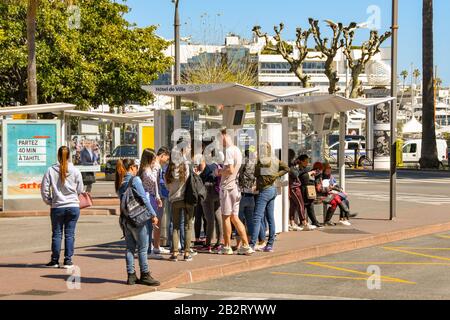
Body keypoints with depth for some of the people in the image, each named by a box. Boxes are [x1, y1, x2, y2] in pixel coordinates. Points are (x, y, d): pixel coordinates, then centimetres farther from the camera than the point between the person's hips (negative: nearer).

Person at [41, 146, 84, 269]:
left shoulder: (51, 170, -6)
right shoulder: (75, 171, -4)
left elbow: (44, 189, -4)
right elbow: (80, 190, 3)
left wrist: (49, 201, 10)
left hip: (57, 207, 0)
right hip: (73, 206, 0)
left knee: (56, 234, 9)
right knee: (70, 234, 6)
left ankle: (55, 260, 14)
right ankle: (68, 261, 7)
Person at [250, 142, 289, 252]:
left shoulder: (262, 160, -15)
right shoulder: (275, 160, 7)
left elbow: (256, 173, -10)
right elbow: (286, 168, 11)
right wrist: (276, 175, 3)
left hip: (264, 190, -8)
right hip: (273, 189, 8)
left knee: (257, 218, -9)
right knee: (270, 218, 11)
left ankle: (252, 244, -14)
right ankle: (270, 245, 14)